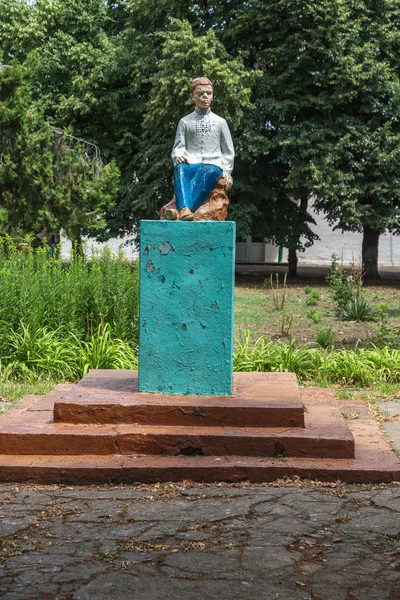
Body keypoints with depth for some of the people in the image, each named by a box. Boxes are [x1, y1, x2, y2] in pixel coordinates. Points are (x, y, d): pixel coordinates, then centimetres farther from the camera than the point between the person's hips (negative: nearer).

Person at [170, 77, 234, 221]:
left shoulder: (220, 122, 21)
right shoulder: (185, 122, 20)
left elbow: (228, 151, 21)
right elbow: (178, 147, 11)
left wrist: (226, 172, 4)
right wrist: (178, 156, -14)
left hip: (213, 164, 0)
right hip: (191, 164, 0)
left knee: (209, 173, -40)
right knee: (180, 169, -39)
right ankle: (184, 210, -63)